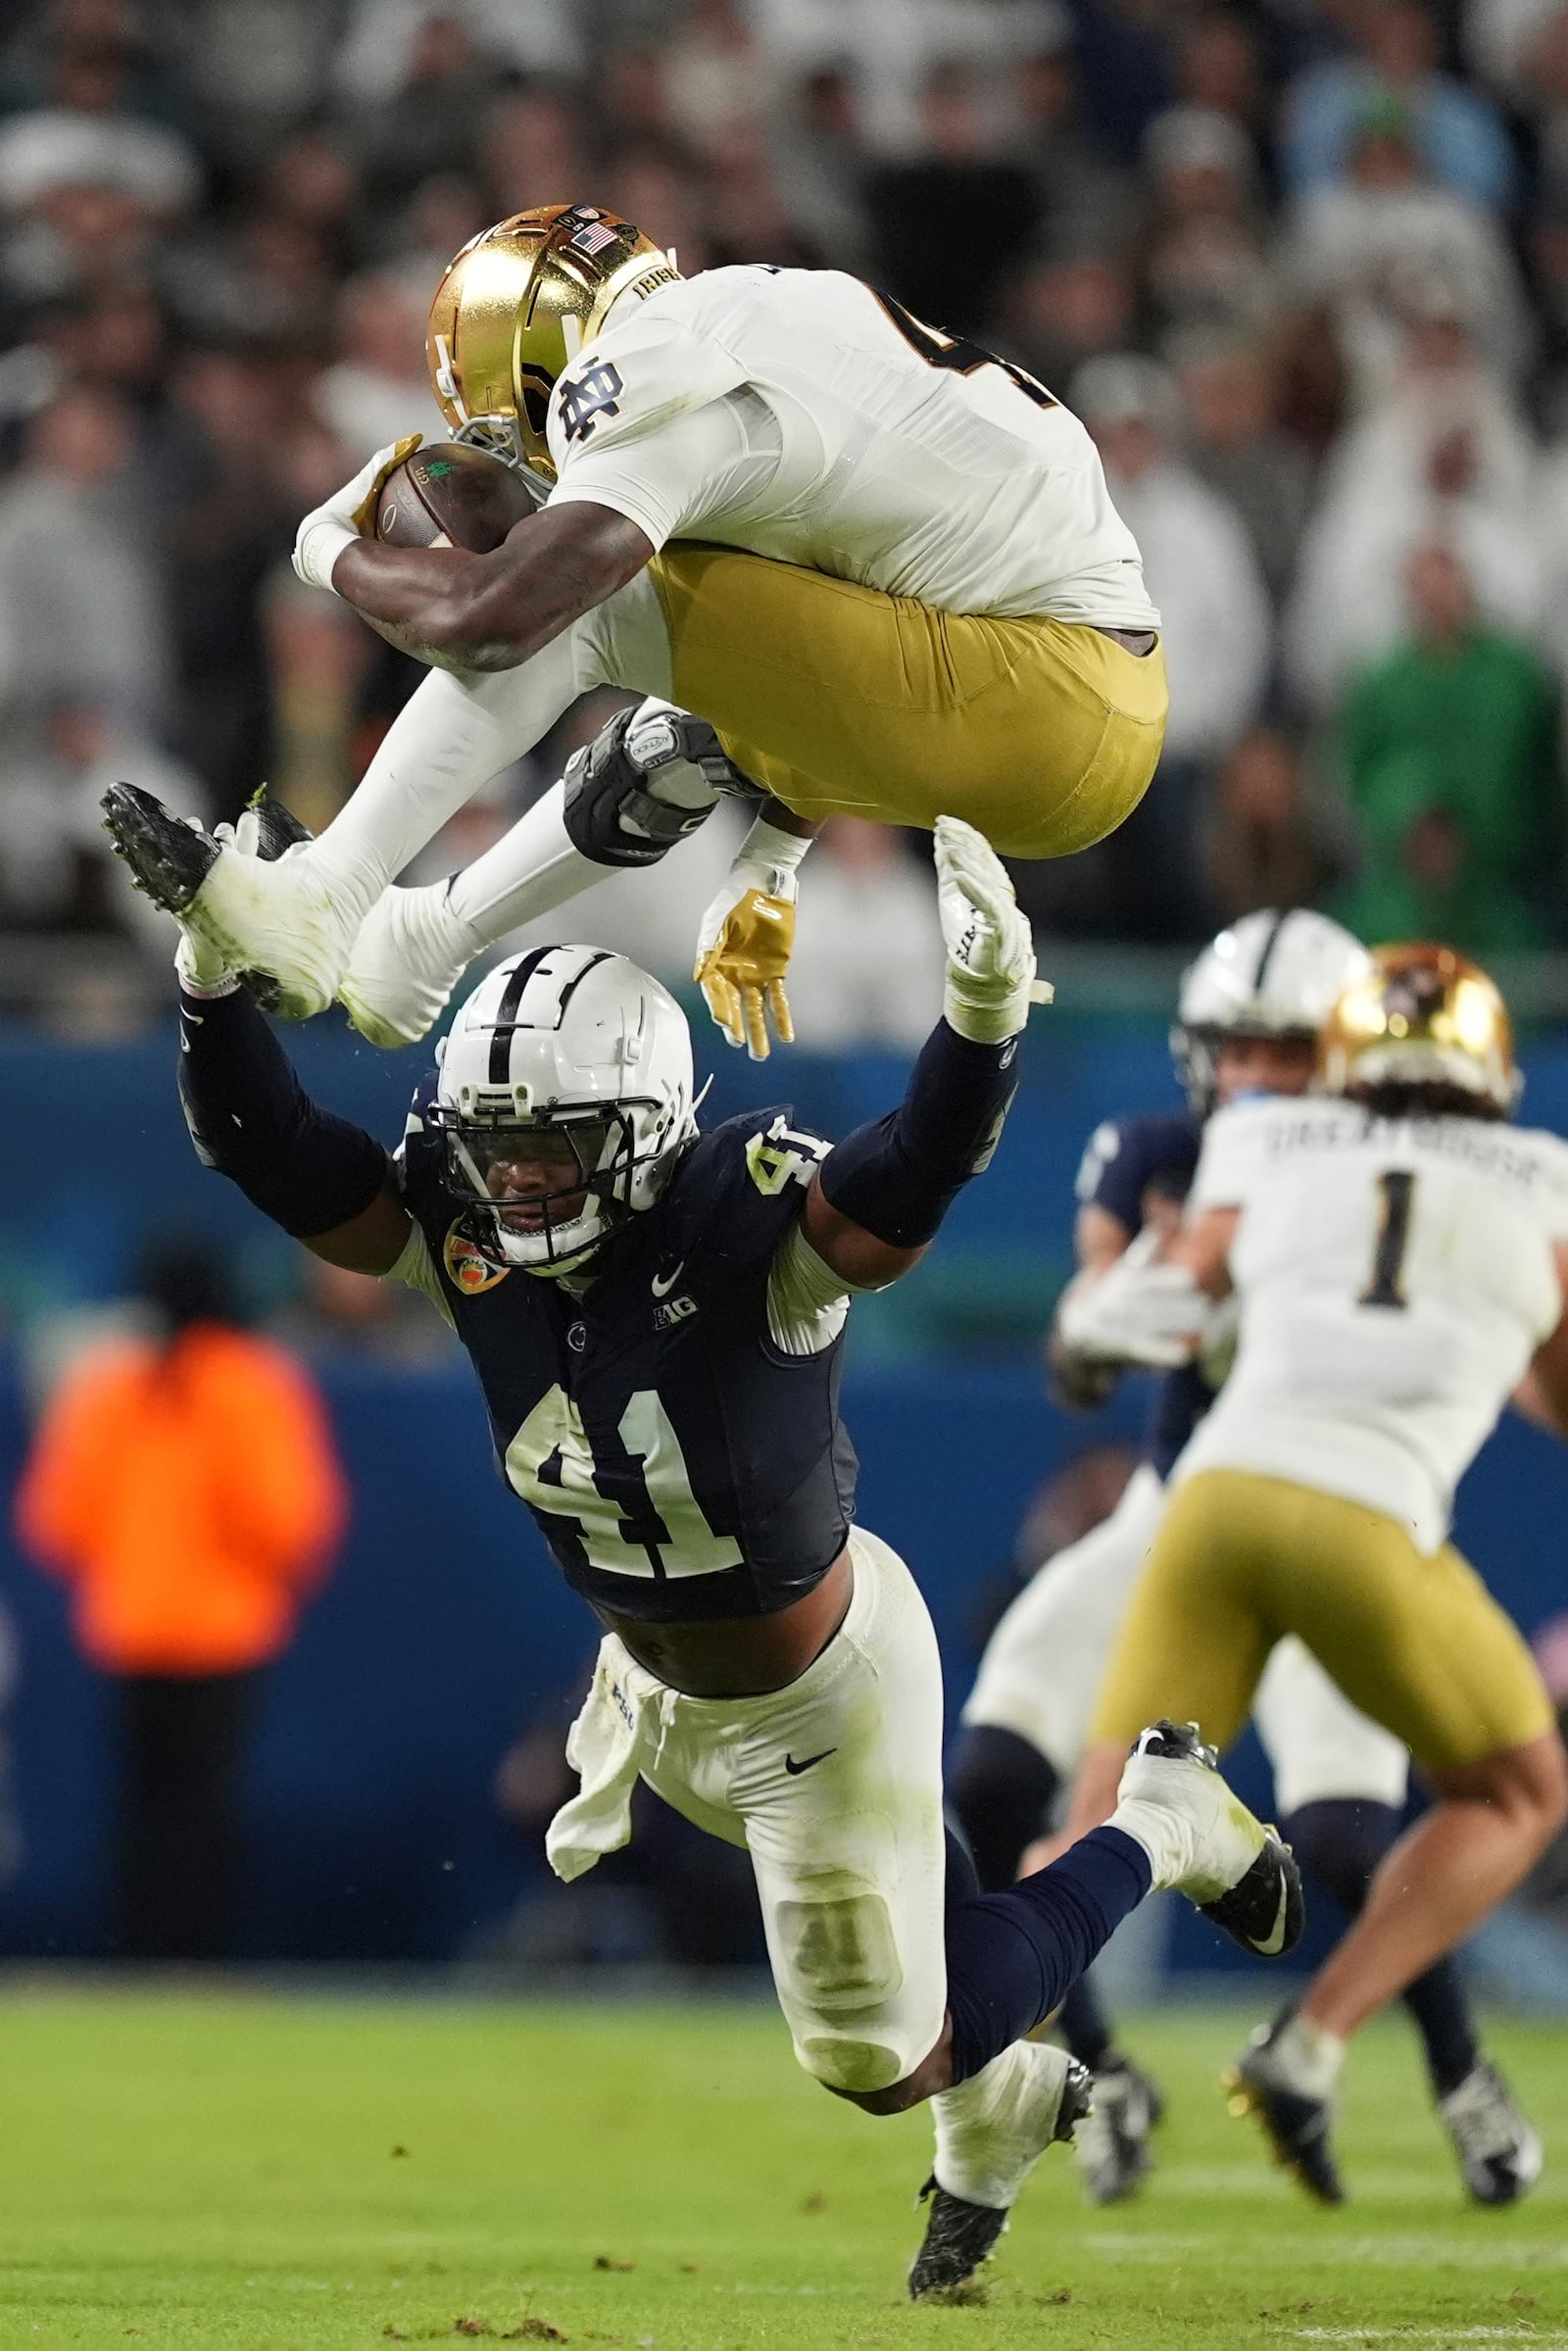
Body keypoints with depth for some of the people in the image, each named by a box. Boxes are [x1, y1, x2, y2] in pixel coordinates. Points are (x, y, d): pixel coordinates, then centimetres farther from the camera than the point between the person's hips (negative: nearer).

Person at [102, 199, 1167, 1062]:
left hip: (1048, 717, -9)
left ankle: (319, 907, -6)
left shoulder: (658, 389, -11)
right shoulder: (767, 311, 19)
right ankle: (415, 950, 30)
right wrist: (763, 876, 36)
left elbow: (487, 616, -23)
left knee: (579, 604, -8)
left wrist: (335, 550, -1)